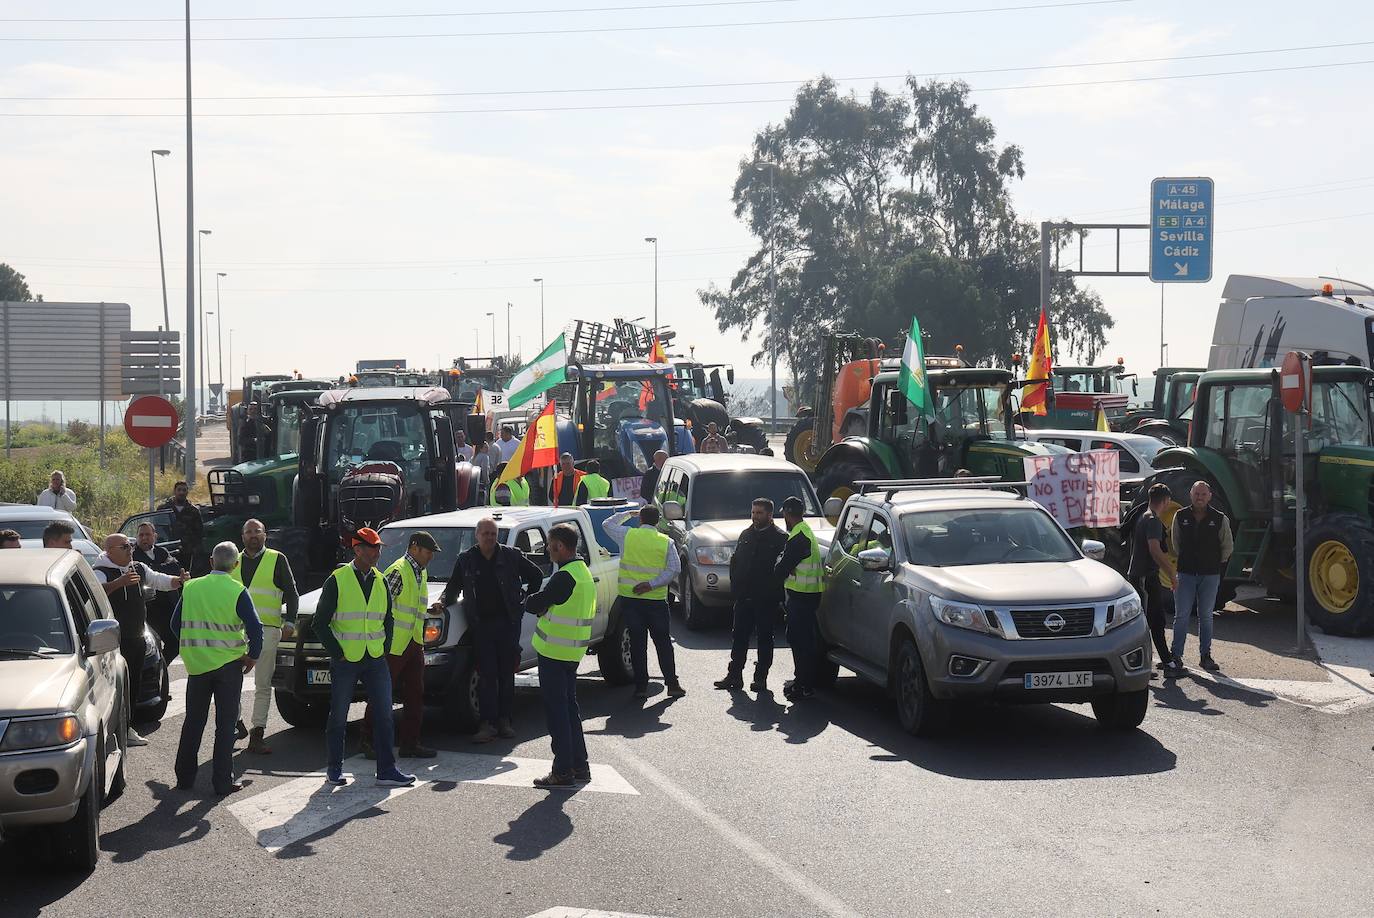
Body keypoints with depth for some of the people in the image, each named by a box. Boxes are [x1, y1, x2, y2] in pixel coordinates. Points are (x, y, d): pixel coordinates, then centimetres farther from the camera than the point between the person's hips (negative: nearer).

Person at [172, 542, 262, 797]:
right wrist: (252, 657, 0)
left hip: (197, 663, 3)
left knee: (193, 721, 14)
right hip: (228, 664, -3)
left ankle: (184, 776, 19)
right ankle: (223, 782, 3)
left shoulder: (191, 588, 1)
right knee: (225, 723, 3)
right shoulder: (237, 591, -10)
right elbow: (255, 628, -15)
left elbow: (176, 625, 8)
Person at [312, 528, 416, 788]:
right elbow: (319, 624, -4)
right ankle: (334, 770, 16)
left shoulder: (380, 582, 10)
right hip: (345, 661, -4)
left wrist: (384, 648, 10)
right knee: (338, 717, 4)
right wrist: (336, 652, -8)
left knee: (384, 715, 0)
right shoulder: (337, 581, -5)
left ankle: (387, 770, 4)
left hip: (375, 660, 4)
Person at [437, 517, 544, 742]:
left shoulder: (511, 556, 3)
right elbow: (453, 587, 14)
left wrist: (525, 598, 7)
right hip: (481, 624, 0)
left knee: (507, 673, 6)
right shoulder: (466, 560, 5)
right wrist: (443, 602, -5)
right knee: (487, 675, -3)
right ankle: (487, 723, -3)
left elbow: (536, 575, 15)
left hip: (508, 622, 0)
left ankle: (505, 720, 14)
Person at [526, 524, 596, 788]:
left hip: (555, 651, -9)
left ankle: (562, 771, -2)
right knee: (569, 706, 17)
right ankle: (579, 765, 21)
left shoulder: (564, 578, -20)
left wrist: (530, 600, 6)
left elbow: (535, 605, -17)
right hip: (574, 651, 9)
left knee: (556, 709, -4)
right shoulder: (584, 573, 11)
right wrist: (547, 608, 6)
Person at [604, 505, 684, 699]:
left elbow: (607, 525, 18)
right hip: (656, 600, 0)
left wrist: (629, 513, 25)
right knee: (663, 642, 9)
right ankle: (672, 684, 8)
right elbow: (675, 569, -9)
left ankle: (641, 686, 4)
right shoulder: (666, 542, 0)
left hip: (630, 598, 0)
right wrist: (651, 584, -11)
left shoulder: (627, 535, -1)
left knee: (637, 642, 5)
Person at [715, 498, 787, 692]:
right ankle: (734, 675, 9)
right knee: (740, 636, 6)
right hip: (744, 596, 5)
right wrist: (735, 585, 7)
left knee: (765, 638, 3)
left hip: (766, 598, -5)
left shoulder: (780, 538, -5)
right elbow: (735, 561, 17)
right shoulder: (746, 535, 13)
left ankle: (761, 678, 8)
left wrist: (774, 590, -12)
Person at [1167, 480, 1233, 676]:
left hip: (1210, 575, 0)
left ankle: (1205, 655, 16)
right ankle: (1175, 657, -2)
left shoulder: (1220, 519, -1)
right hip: (1185, 573, 0)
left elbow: (1227, 547, 10)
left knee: (1205, 616, 8)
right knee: (1181, 616, -3)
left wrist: (1218, 565, 10)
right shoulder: (1180, 517, 2)